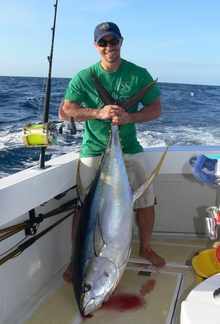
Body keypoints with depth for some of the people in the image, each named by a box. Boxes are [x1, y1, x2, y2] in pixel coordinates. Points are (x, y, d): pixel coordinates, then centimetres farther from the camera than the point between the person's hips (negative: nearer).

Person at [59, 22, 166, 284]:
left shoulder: (139, 74, -1)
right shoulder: (84, 78, -4)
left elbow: (156, 109, 0)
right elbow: (64, 112, -7)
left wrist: (130, 117, -20)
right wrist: (99, 113, -22)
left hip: (130, 149, 2)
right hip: (94, 151, -1)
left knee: (146, 202, 5)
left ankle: (145, 248, 32)